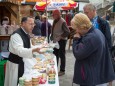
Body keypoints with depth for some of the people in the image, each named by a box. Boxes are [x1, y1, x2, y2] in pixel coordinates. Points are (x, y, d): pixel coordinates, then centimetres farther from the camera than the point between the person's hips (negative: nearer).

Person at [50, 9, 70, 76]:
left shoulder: (62, 22, -18)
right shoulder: (55, 21, 7)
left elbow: (67, 32, -22)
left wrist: (60, 37, -20)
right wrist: (52, 37, 9)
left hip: (61, 41, -8)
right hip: (55, 41, 8)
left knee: (62, 56, 2)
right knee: (55, 55, 16)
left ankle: (62, 70, 13)